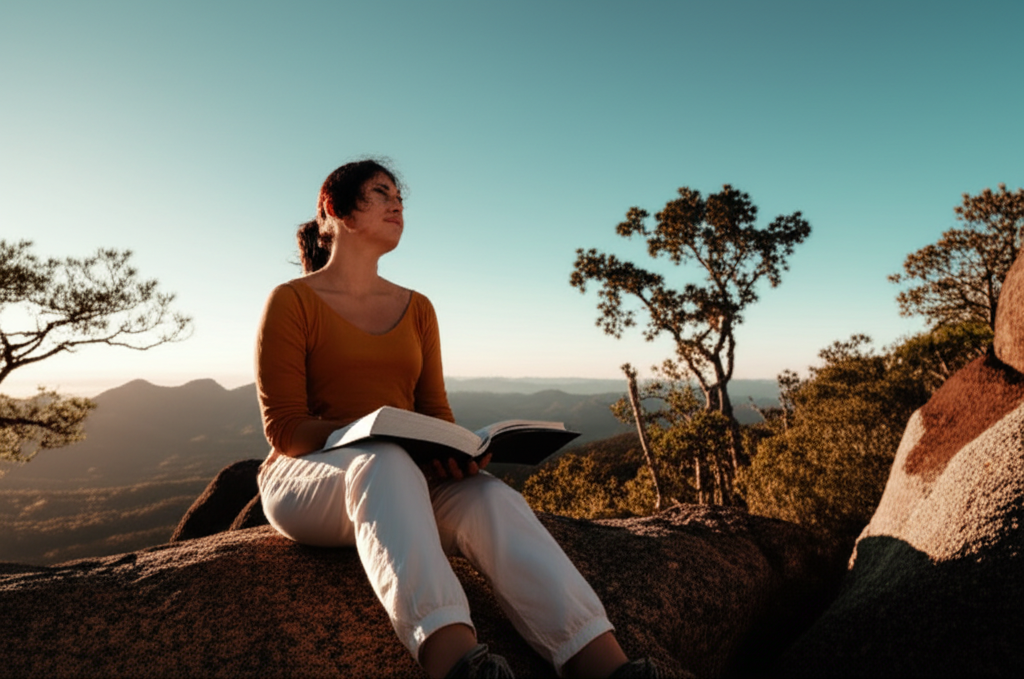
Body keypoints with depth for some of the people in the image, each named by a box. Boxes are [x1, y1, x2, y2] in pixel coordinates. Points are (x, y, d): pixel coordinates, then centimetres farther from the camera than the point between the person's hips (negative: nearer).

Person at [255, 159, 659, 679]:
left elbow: (436, 412, 11)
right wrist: (376, 435, -24)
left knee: (488, 497, -29)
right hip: (306, 478, -3)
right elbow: (285, 428, -8)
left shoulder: (416, 309, 14)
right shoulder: (292, 301, 0)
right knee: (385, 463, -39)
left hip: (407, 474, 4)